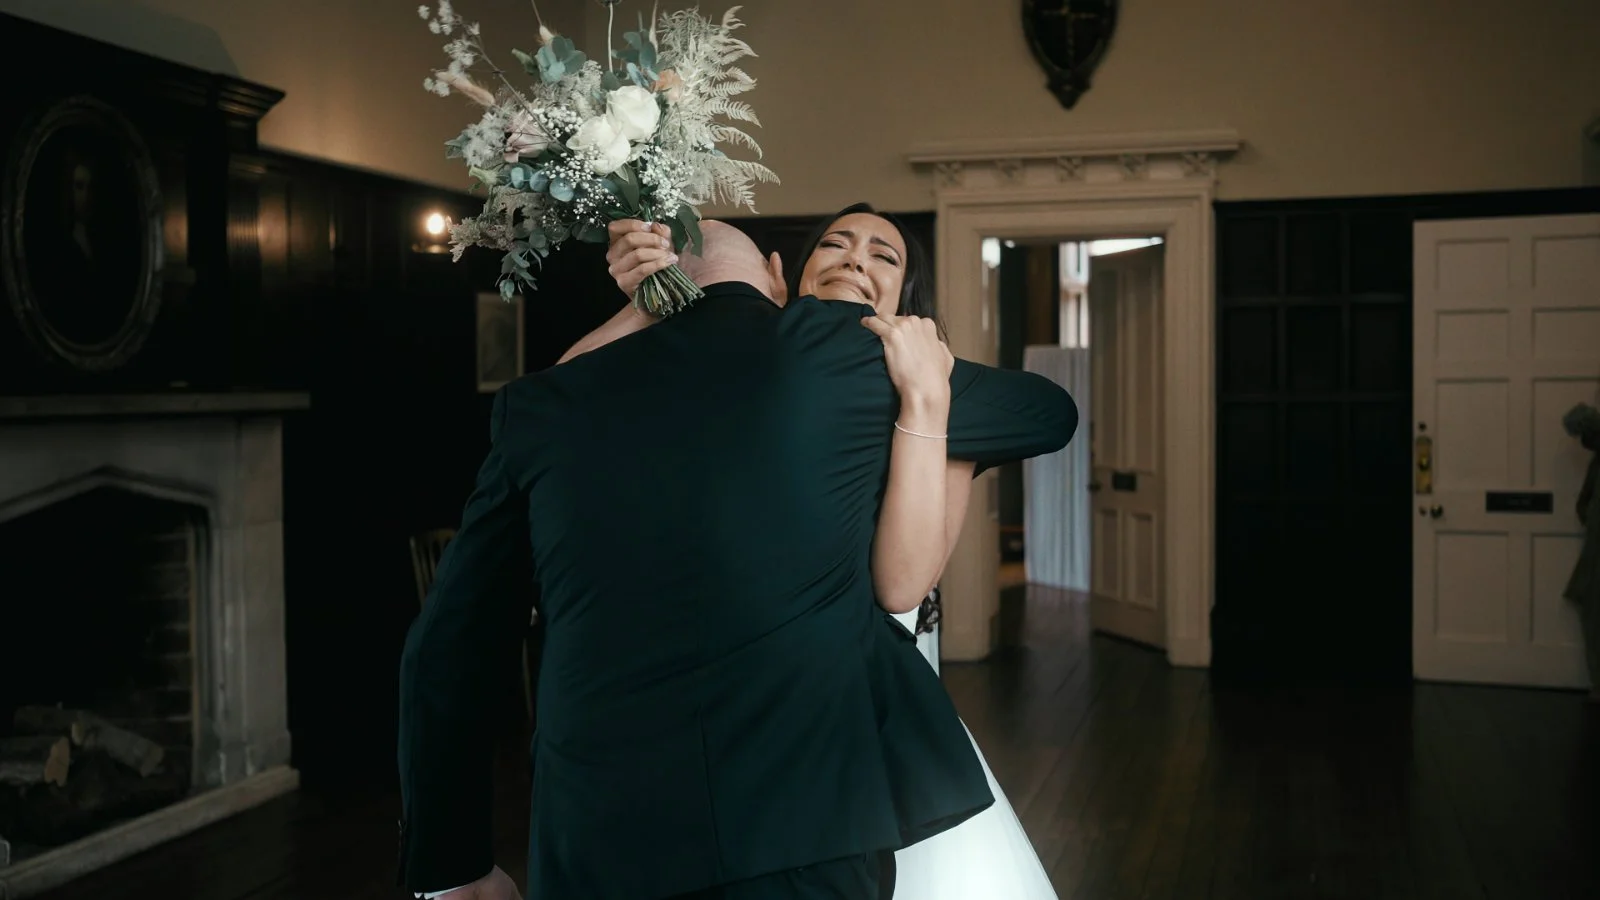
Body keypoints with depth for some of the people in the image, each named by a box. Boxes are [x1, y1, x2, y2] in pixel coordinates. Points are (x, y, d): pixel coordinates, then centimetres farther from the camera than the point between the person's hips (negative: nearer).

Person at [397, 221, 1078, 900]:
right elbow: (1049, 412, 21)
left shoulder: (540, 403, 10)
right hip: (812, 817, -3)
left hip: (601, 844, 4)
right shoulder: (840, 348, 6)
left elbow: (446, 654, 11)